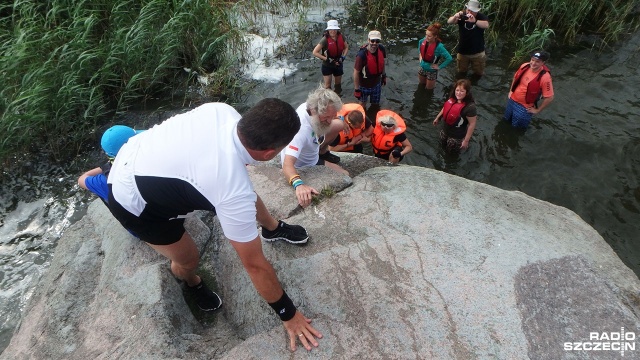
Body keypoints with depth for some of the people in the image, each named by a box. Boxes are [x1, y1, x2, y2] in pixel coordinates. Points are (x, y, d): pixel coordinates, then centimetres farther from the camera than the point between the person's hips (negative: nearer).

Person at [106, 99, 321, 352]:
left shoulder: (222, 111, -20)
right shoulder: (235, 192, -37)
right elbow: (254, 264, -27)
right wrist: (288, 315, -12)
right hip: (133, 202, -7)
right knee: (188, 259, 5)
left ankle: (273, 228, 35)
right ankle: (192, 282, 43)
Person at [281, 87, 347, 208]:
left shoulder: (312, 105, -22)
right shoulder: (301, 128, -45)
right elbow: (287, 165, -54)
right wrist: (299, 184, -70)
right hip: (303, 166, -7)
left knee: (339, 125, 13)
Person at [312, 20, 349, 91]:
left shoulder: (341, 37, -8)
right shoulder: (325, 39, -21)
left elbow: (346, 47, 10)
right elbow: (315, 52, -21)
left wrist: (343, 57, -7)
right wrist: (327, 59, -23)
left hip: (338, 65, 5)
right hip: (327, 66, -4)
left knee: (338, 84, 18)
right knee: (327, 86, 0)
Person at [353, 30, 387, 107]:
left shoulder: (381, 49, -14)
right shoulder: (362, 55, -32)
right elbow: (356, 73, -26)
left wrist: (384, 75, 16)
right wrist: (357, 89, -21)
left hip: (377, 84, 5)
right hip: (364, 85, -5)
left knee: (376, 104, 24)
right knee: (363, 103, 20)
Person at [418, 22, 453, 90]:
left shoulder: (439, 46, -31)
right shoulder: (424, 40, -14)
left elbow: (449, 58, -28)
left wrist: (439, 67, -21)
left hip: (431, 71, -5)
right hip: (422, 68, 5)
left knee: (429, 89, 16)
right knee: (421, 84, 27)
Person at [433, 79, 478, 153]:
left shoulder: (470, 107, -34)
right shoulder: (452, 98, -15)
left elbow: (472, 124, -27)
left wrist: (466, 140, -23)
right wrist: (437, 118, 17)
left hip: (457, 136, -6)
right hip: (445, 130, 6)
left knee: (451, 151, 20)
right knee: (443, 145, 30)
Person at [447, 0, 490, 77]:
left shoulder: (481, 16, -13)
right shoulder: (462, 15, -9)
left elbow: (486, 25, -33)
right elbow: (449, 22, -24)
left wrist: (475, 21, -51)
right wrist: (455, 17, -48)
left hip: (478, 52, -1)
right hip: (462, 51, 1)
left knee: (479, 73, 15)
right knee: (461, 72, 20)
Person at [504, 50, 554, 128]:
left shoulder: (545, 77, -28)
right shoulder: (524, 66, -12)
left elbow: (549, 98, -22)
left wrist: (537, 110, -13)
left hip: (524, 107, -6)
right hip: (512, 100, 6)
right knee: (507, 120, 27)